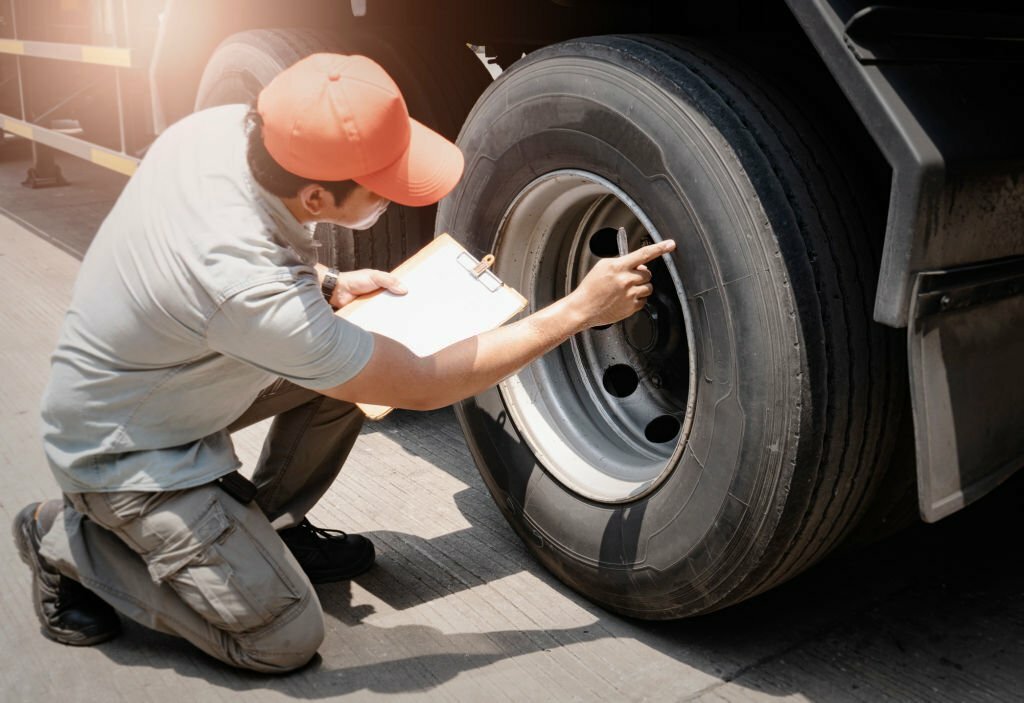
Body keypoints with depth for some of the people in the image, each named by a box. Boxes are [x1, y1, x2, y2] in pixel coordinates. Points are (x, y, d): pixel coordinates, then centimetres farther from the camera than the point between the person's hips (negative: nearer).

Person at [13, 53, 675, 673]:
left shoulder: (229, 124, -18)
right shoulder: (249, 290, -39)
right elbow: (423, 386, -27)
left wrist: (327, 285, -6)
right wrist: (579, 310, -23)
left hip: (160, 375, 8)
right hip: (127, 455, -8)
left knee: (346, 360, -4)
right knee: (286, 639, -4)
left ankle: (272, 527, 15)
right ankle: (71, 543, 7)